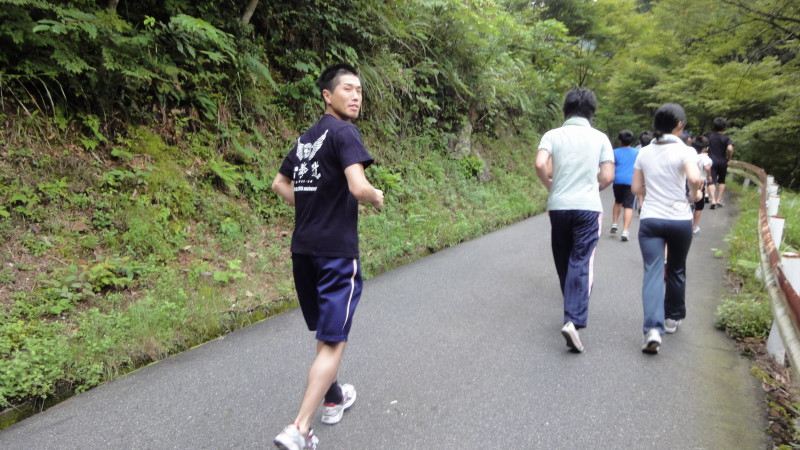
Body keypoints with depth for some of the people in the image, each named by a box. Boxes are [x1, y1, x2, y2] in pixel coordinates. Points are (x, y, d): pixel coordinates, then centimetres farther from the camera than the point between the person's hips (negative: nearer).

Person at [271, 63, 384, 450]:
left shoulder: (306, 138, 14)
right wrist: (376, 198, -4)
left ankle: (333, 397, 40)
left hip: (303, 248, 8)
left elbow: (279, 184, 24)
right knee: (333, 342, -2)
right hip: (336, 251, -8)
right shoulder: (344, 133, -11)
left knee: (325, 332, 23)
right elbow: (358, 187, -24)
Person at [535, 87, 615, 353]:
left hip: (558, 205, 1)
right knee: (580, 264, -3)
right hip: (588, 207, -1)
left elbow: (540, 164, -14)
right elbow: (607, 176, -2)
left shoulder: (553, 135, 1)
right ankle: (573, 320, -17)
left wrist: (551, 186, 5)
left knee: (563, 262, 16)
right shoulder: (600, 138, 3)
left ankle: (574, 310, 31)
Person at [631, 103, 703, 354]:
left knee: (653, 272, -4)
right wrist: (695, 194, -4)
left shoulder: (644, 153, 5)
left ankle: (653, 329, -20)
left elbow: (636, 188, 7)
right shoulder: (685, 151, -6)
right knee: (676, 270, 19)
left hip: (650, 220, 1)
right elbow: (694, 178, -24)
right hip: (679, 220, -1)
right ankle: (673, 318, 34)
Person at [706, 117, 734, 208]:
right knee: (721, 181, 18)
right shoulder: (726, 138, -6)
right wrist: (729, 158, -4)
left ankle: (713, 200, -23)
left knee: (712, 181, -5)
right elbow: (730, 149, -19)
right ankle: (719, 200, 17)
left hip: (712, 161, 0)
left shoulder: (710, 136, 1)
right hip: (722, 162, 0)